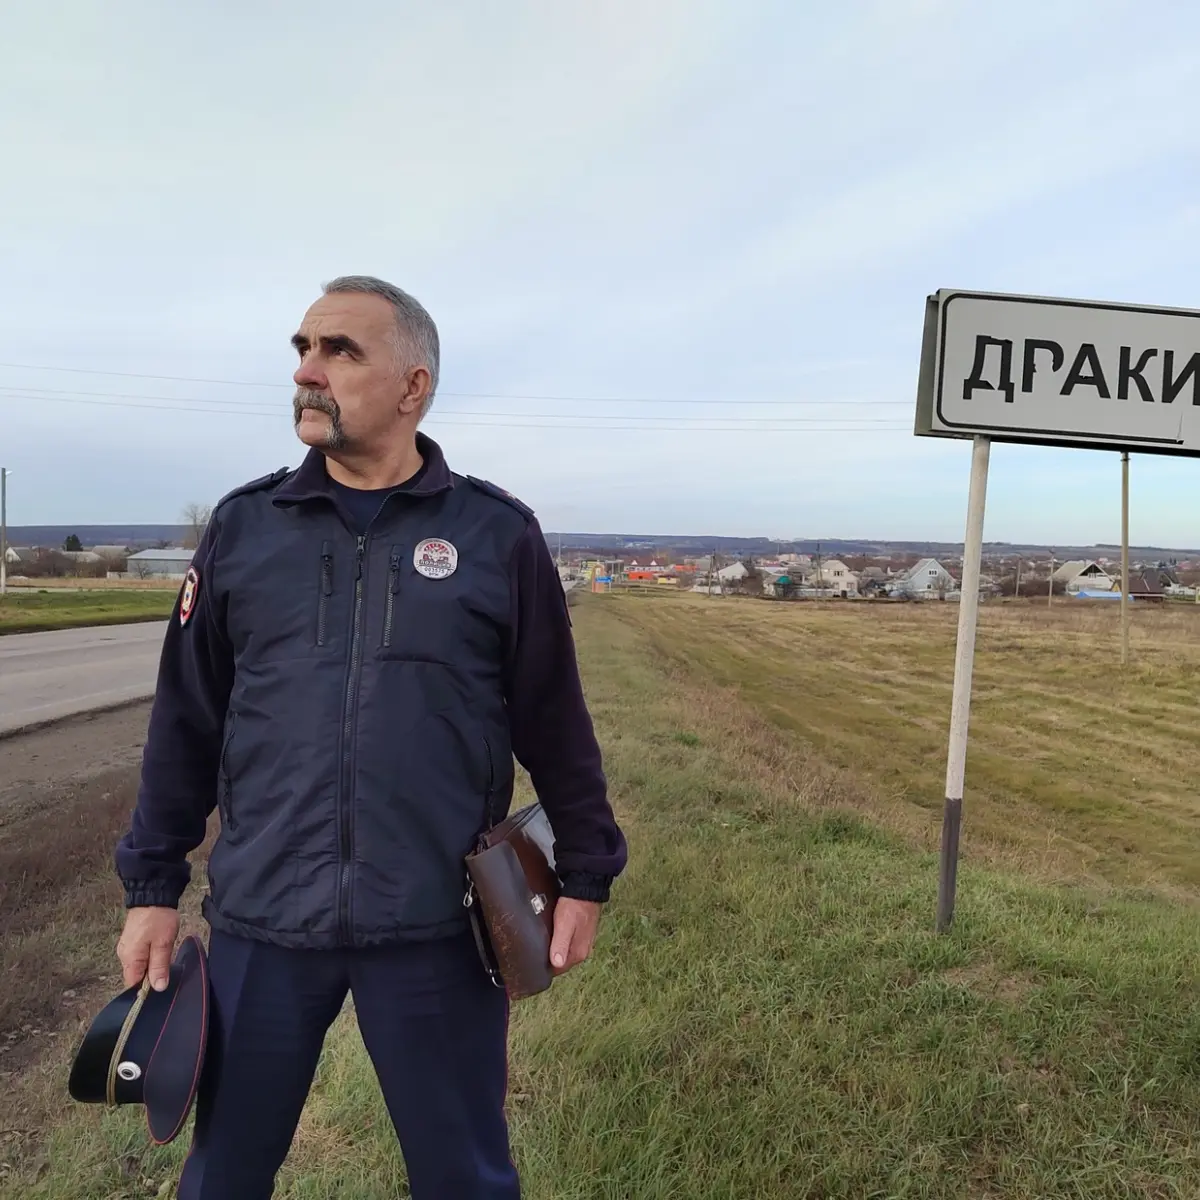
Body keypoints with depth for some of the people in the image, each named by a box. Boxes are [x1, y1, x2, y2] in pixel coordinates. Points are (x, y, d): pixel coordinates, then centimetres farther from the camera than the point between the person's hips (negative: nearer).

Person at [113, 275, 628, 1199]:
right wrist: (153, 885, 8)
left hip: (438, 926, -2)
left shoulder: (498, 534, -3)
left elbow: (554, 723, 1)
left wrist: (585, 875, 2)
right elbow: (186, 721, 7)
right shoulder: (243, 526, 3)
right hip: (261, 921, 2)